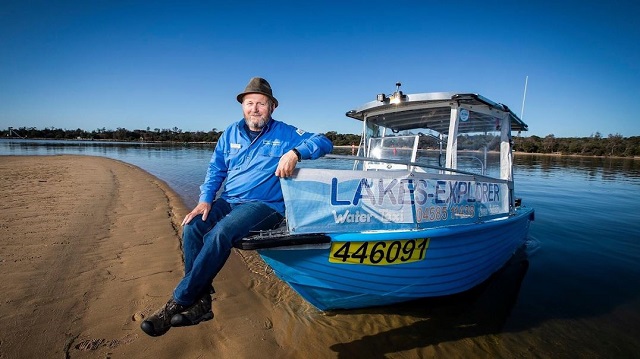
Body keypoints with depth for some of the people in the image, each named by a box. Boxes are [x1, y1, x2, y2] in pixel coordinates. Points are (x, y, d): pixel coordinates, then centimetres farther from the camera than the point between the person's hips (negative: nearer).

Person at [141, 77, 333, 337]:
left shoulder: (285, 133, 3)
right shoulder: (231, 133, 16)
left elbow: (323, 142, -5)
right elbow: (215, 170, 16)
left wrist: (294, 153, -24)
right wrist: (205, 200, 0)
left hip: (265, 205, -5)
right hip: (227, 201, 5)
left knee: (220, 233, -31)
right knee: (191, 228, -22)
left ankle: (177, 302, -19)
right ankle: (201, 303, -14)